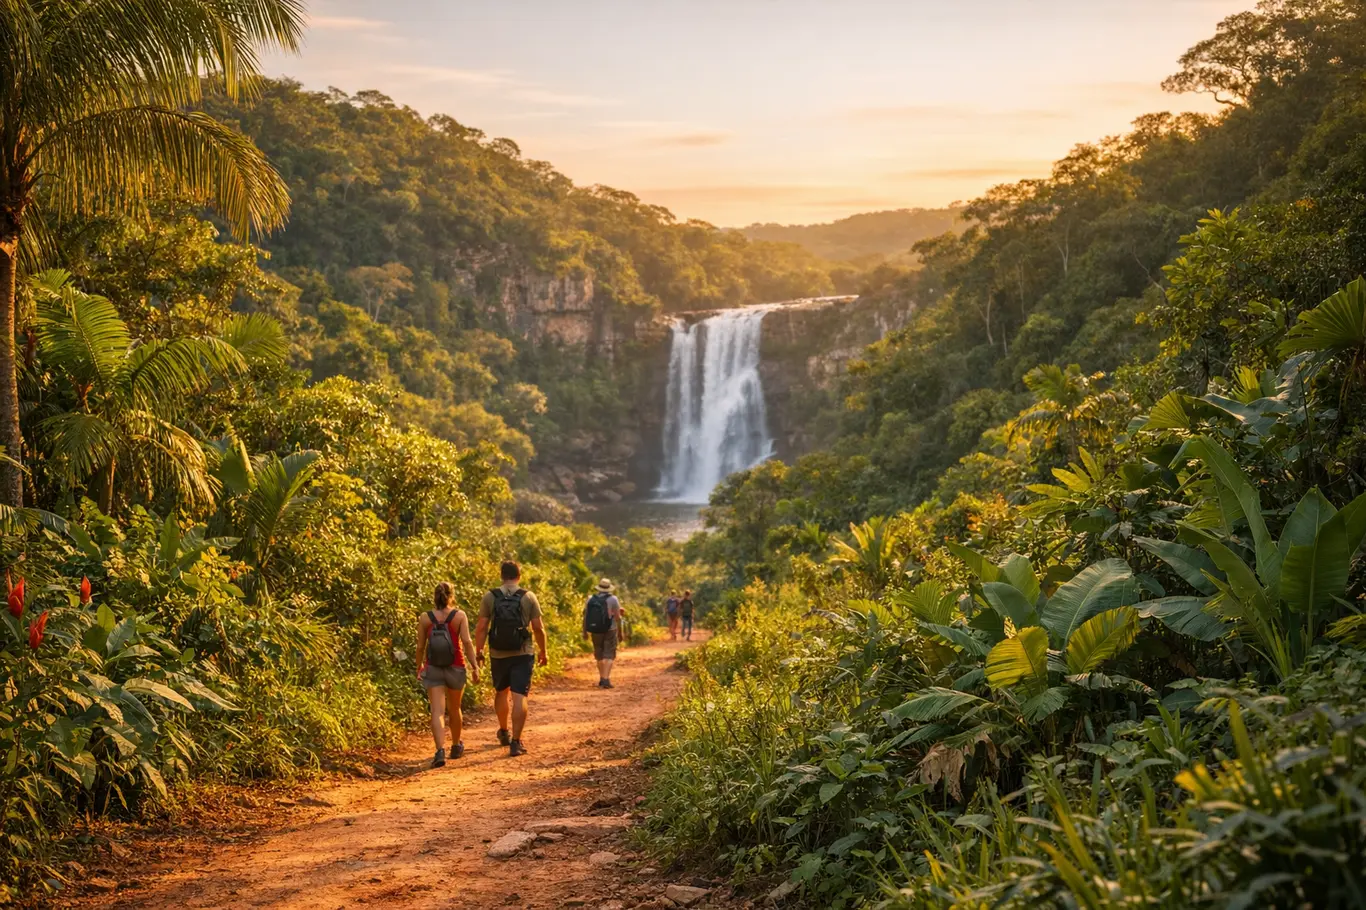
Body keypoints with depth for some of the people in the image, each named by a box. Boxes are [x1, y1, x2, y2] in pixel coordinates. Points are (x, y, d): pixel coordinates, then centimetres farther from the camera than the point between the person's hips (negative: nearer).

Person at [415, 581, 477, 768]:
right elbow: (466, 641, -13)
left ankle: (440, 751, -25)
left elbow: (421, 646, 1)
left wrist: (419, 667, 16)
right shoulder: (459, 615, -5)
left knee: (437, 711, -7)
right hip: (456, 668, 1)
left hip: (433, 669, -1)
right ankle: (456, 747, 38)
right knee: (454, 709, 20)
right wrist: (474, 666, -10)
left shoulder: (425, 618, -3)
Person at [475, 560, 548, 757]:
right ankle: (516, 741, -9)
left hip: (498, 654, 2)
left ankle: (504, 732, 38)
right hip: (522, 654, -2)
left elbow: (481, 627, -5)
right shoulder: (529, 597, -3)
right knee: (519, 697, -3)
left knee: (501, 692, 21)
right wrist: (542, 652, 9)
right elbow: (538, 628, -2)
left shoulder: (490, 597, -2)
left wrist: (478, 651, 5)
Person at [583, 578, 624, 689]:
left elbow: (585, 616, 1)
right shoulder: (613, 599, -8)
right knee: (609, 656, -2)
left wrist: (585, 632, 9)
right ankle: (606, 680, -16)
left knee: (599, 655, 19)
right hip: (610, 630, -3)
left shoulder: (591, 600, 1)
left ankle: (602, 679, 27)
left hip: (595, 631, 4)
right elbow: (618, 617, -10)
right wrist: (621, 632, -2)